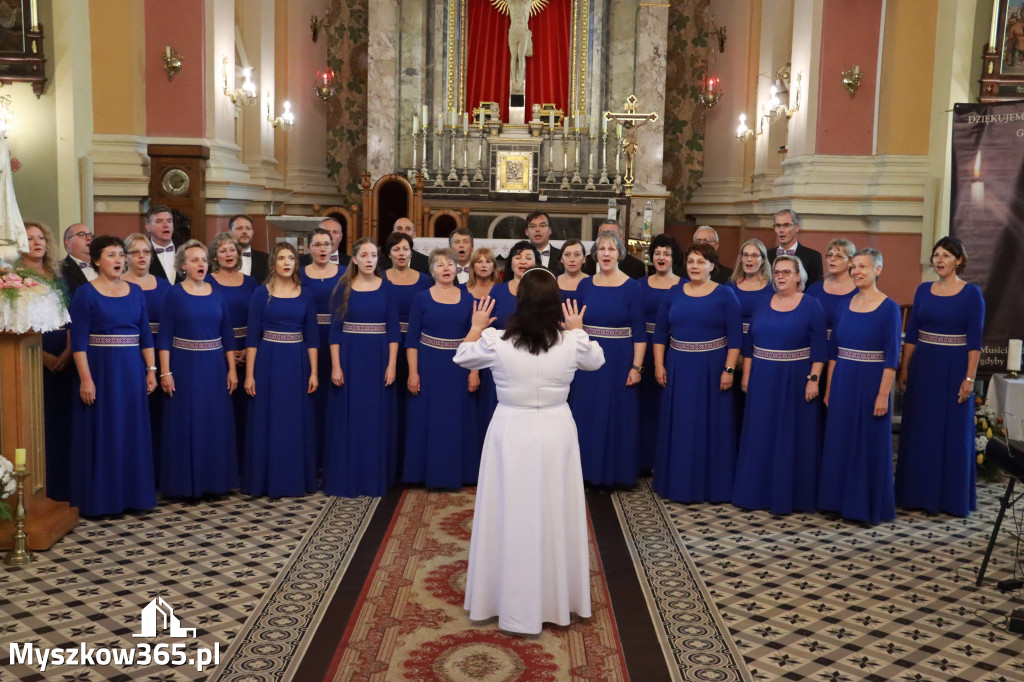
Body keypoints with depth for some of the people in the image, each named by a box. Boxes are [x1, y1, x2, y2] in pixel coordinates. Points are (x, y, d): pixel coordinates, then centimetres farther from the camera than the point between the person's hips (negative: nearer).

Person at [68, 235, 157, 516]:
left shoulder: (135, 292, 9)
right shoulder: (85, 293, -5)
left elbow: (146, 334, 10)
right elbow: (78, 340, -10)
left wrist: (151, 370, 4)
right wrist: (86, 378, -17)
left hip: (132, 370, 5)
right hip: (100, 369, -4)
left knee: (132, 432, 9)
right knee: (101, 433, 2)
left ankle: (132, 493, 20)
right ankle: (98, 499, 11)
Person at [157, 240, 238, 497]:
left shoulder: (217, 295, 7)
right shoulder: (174, 294, -3)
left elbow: (228, 335, 8)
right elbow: (164, 336, -6)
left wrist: (232, 369, 3)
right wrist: (165, 372, -13)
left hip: (214, 367, 4)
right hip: (184, 366, -3)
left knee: (216, 424, 7)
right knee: (185, 425, 2)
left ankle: (213, 480, 19)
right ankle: (185, 483, 12)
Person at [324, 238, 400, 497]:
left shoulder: (386, 288, 2)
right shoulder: (344, 288, 1)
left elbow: (394, 330, 1)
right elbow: (335, 329, -1)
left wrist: (392, 365, -7)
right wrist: (335, 366, -8)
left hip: (378, 359, 1)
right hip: (349, 359, 0)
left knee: (377, 419, 5)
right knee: (348, 419, 3)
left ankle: (375, 479, 16)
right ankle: (345, 478, 13)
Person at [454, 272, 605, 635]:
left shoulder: (496, 341, -13)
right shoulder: (572, 343, -11)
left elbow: (462, 358, 8)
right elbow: (597, 360, 13)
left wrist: (476, 327, 22)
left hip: (510, 431, -1)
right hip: (556, 432, 1)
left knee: (511, 515, 11)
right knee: (554, 514, 15)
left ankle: (511, 601, 22)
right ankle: (556, 597, 29)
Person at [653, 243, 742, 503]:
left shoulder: (725, 295, -3)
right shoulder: (674, 294, 6)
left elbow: (735, 336, -6)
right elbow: (660, 331, 7)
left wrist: (729, 370, -13)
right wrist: (659, 365, 0)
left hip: (711, 369, -3)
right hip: (678, 368, 3)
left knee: (711, 425, 4)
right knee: (679, 426, 8)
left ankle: (711, 484, 15)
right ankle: (677, 481, 20)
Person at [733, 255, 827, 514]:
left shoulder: (811, 306, -4)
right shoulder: (762, 303, 7)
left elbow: (819, 348, -7)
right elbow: (749, 342, 9)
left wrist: (813, 379, -14)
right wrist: (746, 375, 4)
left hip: (795, 381, -4)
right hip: (762, 380, 4)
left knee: (792, 437, 3)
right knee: (760, 436, 8)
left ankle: (789, 494, 13)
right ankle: (758, 491, 19)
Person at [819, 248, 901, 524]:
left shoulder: (888, 308, -8)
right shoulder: (846, 305, 8)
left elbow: (891, 356, -12)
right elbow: (833, 351, 10)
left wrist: (883, 395, -16)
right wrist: (829, 388, 8)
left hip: (870, 384, -6)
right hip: (842, 383, 6)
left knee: (870, 445, 4)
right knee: (840, 442, 12)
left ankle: (870, 506, 17)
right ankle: (841, 501, 25)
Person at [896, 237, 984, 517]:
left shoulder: (971, 293, -6)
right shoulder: (923, 290, 6)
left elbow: (975, 339, -8)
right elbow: (911, 333, 8)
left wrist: (969, 378, -13)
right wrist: (904, 368, 5)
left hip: (953, 368, -4)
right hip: (922, 366, 4)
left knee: (952, 432, 4)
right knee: (919, 430, 9)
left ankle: (951, 497, 16)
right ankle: (917, 493, 21)